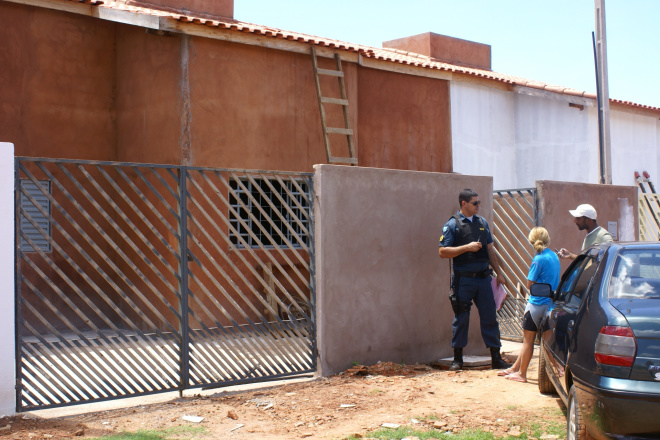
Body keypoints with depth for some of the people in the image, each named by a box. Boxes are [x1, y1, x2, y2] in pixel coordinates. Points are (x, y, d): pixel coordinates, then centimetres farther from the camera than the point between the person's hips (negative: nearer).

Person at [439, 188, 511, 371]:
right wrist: (467, 247, -16)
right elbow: (443, 252, -10)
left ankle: (496, 358, 11)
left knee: (490, 316, 5)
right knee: (461, 318, 2)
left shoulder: (482, 222, 13)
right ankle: (457, 359, 13)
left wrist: (499, 272, 16)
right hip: (463, 279, -4)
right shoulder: (452, 225, -4)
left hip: (483, 277, 5)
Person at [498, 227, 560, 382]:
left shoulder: (539, 259, -16)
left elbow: (530, 283, -11)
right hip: (550, 303, 8)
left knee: (528, 339, 2)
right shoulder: (554, 256, 8)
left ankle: (521, 373, 9)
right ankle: (515, 368, 27)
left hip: (537, 304, -8)